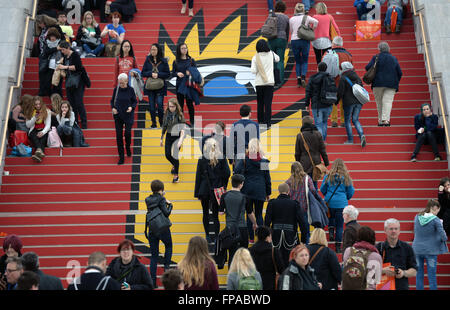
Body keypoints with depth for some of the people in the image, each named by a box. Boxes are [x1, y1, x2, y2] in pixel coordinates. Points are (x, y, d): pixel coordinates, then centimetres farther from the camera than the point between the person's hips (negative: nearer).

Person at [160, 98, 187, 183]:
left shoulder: (180, 115, -15)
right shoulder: (166, 114, -2)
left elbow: (182, 129, -20)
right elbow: (164, 127, 8)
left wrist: (181, 140, -32)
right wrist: (161, 138, 11)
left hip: (177, 137, -4)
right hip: (168, 136, 4)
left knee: (175, 155, -6)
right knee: (167, 155, 6)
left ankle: (176, 175, 9)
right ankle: (174, 165, 41)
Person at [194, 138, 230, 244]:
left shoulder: (202, 160, -6)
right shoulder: (222, 159, -3)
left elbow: (198, 176, -3)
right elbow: (227, 173, -7)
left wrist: (197, 192, 2)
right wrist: (223, 186, 7)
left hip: (205, 190, -1)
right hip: (217, 191, 1)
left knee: (205, 213, 13)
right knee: (215, 214, 6)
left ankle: (208, 236, 16)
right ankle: (216, 237, 1)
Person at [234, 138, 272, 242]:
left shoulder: (244, 159, -5)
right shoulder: (264, 160, 0)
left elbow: (237, 171, -19)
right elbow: (267, 178, 6)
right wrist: (268, 192, 13)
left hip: (247, 190, -1)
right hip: (260, 191, 1)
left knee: (249, 214, 6)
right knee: (259, 214, 9)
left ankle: (251, 238, 8)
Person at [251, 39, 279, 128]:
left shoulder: (255, 57, -7)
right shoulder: (271, 54, -1)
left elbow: (253, 71, -10)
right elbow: (277, 59, 20)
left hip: (259, 83, 0)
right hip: (269, 82, 0)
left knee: (260, 103, 13)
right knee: (268, 103, -1)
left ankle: (260, 121, 18)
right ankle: (267, 123, -5)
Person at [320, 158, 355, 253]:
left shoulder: (328, 176, -1)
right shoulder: (346, 177, -3)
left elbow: (322, 190, 8)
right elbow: (351, 192, 6)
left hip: (329, 202, 1)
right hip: (342, 203, -1)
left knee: (331, 217, 29)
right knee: (340, 225, 5)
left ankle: (331, 230, 3)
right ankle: (338, 247, 7)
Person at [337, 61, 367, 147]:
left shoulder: (343, 78, -9)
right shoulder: (357, 77, 10)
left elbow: (340, 91, -11)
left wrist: (336, 101, 2)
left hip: (348, 102, -5)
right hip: (358, 102, 5)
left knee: (347, 121, 7)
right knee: (355, 120, 11)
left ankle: (350, 139, 7)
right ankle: (362, 135, -12)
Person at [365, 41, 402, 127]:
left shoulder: (376, 58, 0)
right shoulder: (394, 58, 8)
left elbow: (368, 67, -12)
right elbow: (400, 73, 7)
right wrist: (396, 83, 19)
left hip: (378, 84, -1)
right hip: (391, 84, 1)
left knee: (379, 102, 10)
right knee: (388, 101, -6)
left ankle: (380, 120, 12)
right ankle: (386, 119, -22)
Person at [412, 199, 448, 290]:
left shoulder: (417, 217, 1)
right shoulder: (435, 220, -12)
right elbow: (443, 237, -10)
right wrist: (444, 237, 10)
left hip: (417, 250, 4)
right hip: (431, 251, -4)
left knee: (419, 276, 10)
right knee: (432, 277, 3)